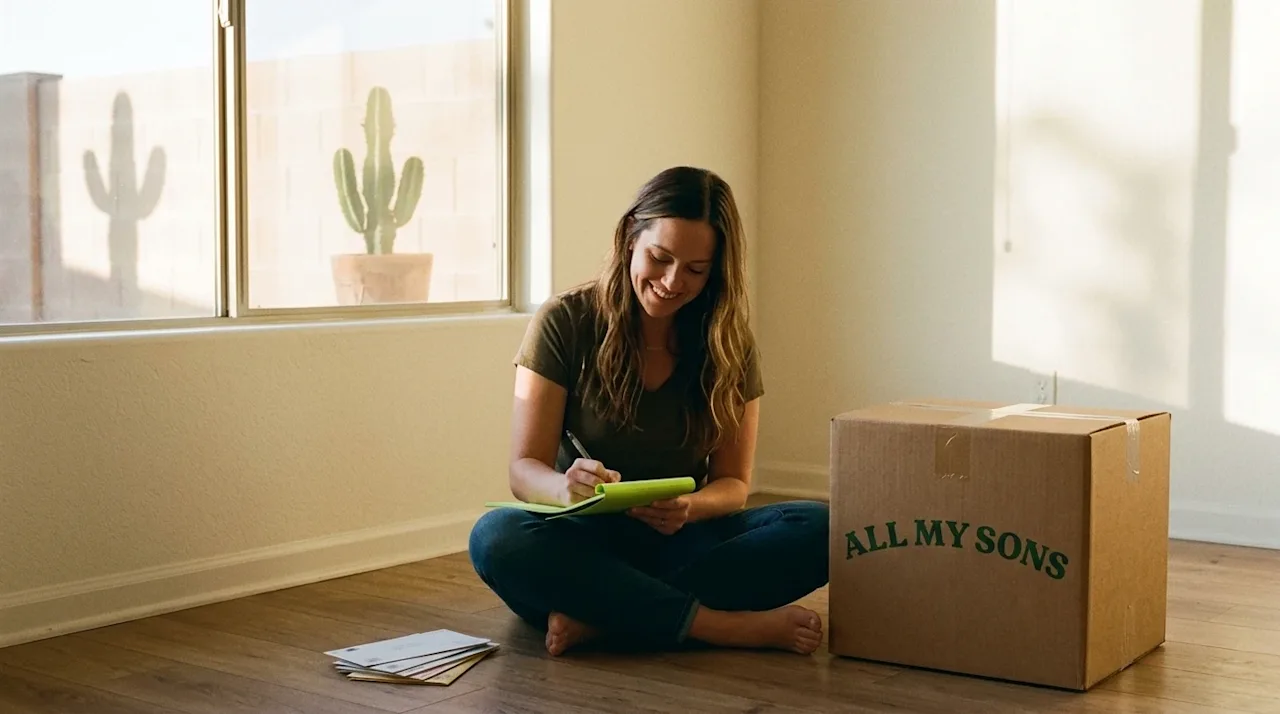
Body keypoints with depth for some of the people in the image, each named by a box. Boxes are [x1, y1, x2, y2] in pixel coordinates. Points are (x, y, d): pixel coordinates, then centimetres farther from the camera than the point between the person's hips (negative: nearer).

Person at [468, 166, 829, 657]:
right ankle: (729, 626, -32)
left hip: (681, 545, 2)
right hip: (584, 542, -2)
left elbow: (733, 483, 3)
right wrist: (566, 487, -32)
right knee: (496, 537, -36)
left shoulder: (730, 345, 3)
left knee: (819, 528, -24)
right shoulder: (565, 323, -5)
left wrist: (689, 507, -22)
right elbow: (525, 470, -7)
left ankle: (597, 617, -30)